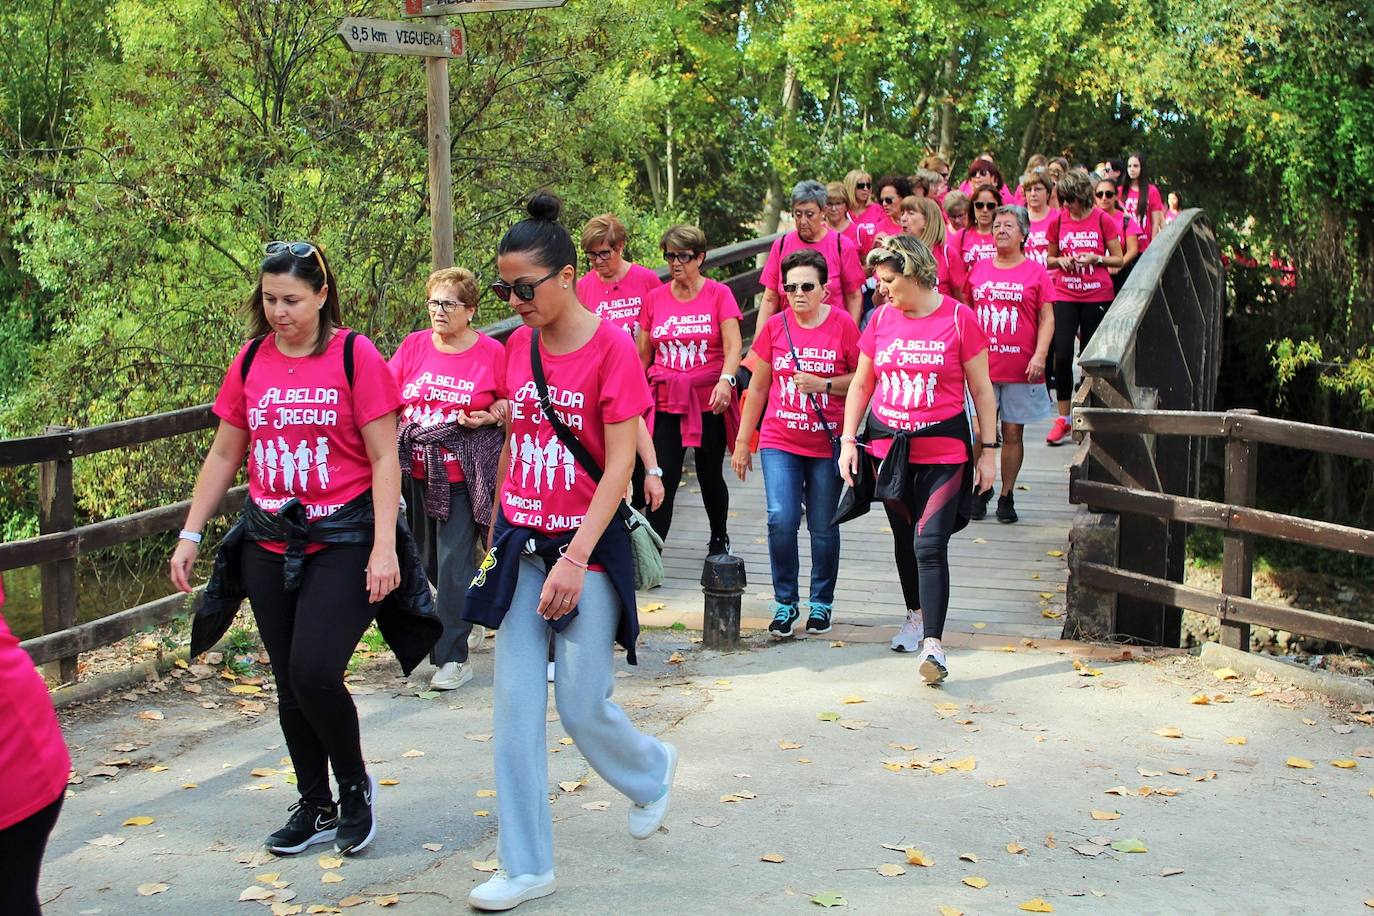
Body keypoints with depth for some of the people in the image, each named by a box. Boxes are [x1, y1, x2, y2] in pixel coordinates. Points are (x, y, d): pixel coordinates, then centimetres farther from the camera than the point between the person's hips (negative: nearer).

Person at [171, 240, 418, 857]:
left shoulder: (355, 355, -7)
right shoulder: (251, 361, 7)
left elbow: (384, 459, -8)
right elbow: (224, 455, 14)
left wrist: (384, 548, -15)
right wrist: (190, 535, 11)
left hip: (342, 539, -5)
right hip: (269, 543, 5)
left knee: (315, 672, -15)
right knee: (289, 684, 9)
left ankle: (355, 785, 12)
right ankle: (315, 807, 26)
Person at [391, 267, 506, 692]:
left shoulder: (491, 352, -5)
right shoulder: (414, 345, 4)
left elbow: (512, 402, 5)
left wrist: (489, 417, -13)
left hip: (464, 476, -5)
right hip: (417, 472, 5)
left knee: (454, 563, -7)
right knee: (430, 559, 16)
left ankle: (452, 657, -1)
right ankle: (468, 621, 41)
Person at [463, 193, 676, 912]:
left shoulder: (611, 348, -13)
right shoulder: (518, 347, 5)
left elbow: (619, 467, -15)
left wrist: (575, 560, -21)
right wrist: (498, 529, 15)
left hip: (588, 547, -5)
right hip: (521, 545, 5)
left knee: (583, 707, 1)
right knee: (514, 709, 2)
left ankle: (651, 770, 35)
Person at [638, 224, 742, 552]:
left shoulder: (719, 293, -2)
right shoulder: (655, 298, 6)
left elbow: (733, 347, -11)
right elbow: (643, 354, 11)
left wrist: (725, 380, -28)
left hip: (710, 401, -1)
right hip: (665, 402, 1)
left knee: (710, 475, 12)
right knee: (663, 480, -6)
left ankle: (719, 539, 35)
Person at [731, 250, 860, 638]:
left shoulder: (843, 325, -5)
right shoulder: (775, 326, 3)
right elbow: (758, 387, 10)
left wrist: (823, 384, -16)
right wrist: (742, 441, 11)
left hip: (827, 443, -1)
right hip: (779, 442, 1)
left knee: (824, 526, 6)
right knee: (781, 520, -10)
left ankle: (821, 602, 25)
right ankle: (785, 602, 7)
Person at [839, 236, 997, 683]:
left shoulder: (958, 318, -6)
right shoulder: (880, 319, 5)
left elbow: (982, 390, -1)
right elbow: (860, 384, 14)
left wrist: (988, 452, -2)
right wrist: (848, 440, 6)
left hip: (943, 450, -4)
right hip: (889, 447, 5)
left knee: (930, 545, -14)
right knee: (904, 540, 16)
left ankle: (933, 644, -15)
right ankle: (916, 615, 37)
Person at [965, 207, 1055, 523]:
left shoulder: (1036, 271, 2)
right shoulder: (979, 270, 9)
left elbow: (1047, 318, 0)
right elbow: (967, 314, 16)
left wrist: (1039, 355, -12)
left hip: (1021, 368, -1)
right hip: (982, 366, 2)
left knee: (1013, 433, 5)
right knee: (980, 432, -3)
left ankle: (1007, 496, 16)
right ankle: (982, 488, 18)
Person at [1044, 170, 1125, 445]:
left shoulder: (1103, 220, -2)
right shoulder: (1058, 221, 5)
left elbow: (1118, 259, 2)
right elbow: (1050, 259, 15)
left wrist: (1095, 258, -15)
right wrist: (1061, 260, -7)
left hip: (1097, 296, -2)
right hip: (1065, 296, 2)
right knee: (1062, 355, -7)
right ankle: (1063, 418, 2)